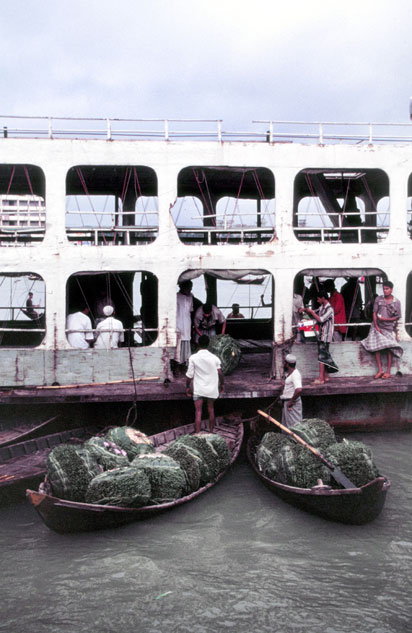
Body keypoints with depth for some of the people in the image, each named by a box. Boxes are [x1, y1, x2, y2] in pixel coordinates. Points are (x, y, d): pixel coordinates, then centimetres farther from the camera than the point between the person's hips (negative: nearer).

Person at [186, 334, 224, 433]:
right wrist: (222, 384, 13)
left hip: (198, 389, -2)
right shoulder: (214, 358, -7)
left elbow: (189, 375, -9)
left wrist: (187, 387, 4)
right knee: (211, 411, 17)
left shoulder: (193, 358, -11)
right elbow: (220, 373, -3)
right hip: (211, 389, 2)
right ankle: (211, 432, 26)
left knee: (198, 412, 1)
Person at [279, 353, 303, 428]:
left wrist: (291, 401, -24)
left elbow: (299, 390, -33)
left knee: (294, 425, -6)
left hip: (292, 404, -10)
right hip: (286, 402, 10)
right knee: (286, 423, 18)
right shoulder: (289, 373, 11)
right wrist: (284, 383, 14)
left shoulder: (295, 374, -20)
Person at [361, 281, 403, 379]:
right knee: (376, 346, -8)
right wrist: (376, 326, -7)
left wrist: (385, 319, -12)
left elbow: (397, 317, 1)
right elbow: (374, 313, 1)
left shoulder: (396, 302, -2)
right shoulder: (378, 299, 0)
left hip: (389, 328, -1)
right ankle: (380, 370, -5)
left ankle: (388, 371, 0)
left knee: (390, 348, -6)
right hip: (378, 326, 1)